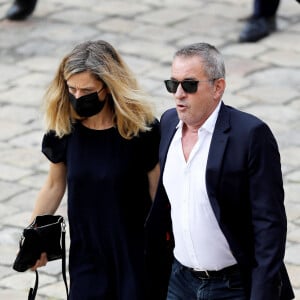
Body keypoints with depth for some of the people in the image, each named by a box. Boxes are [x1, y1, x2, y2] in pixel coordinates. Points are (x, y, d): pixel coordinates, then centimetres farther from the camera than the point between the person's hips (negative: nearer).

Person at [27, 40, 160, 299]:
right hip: (86, 253, 3)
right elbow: (54, 186, 8)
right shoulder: (63, 127, -5)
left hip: (136, 252, -3)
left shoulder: (142, 129, -14)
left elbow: (159, 195, -7)